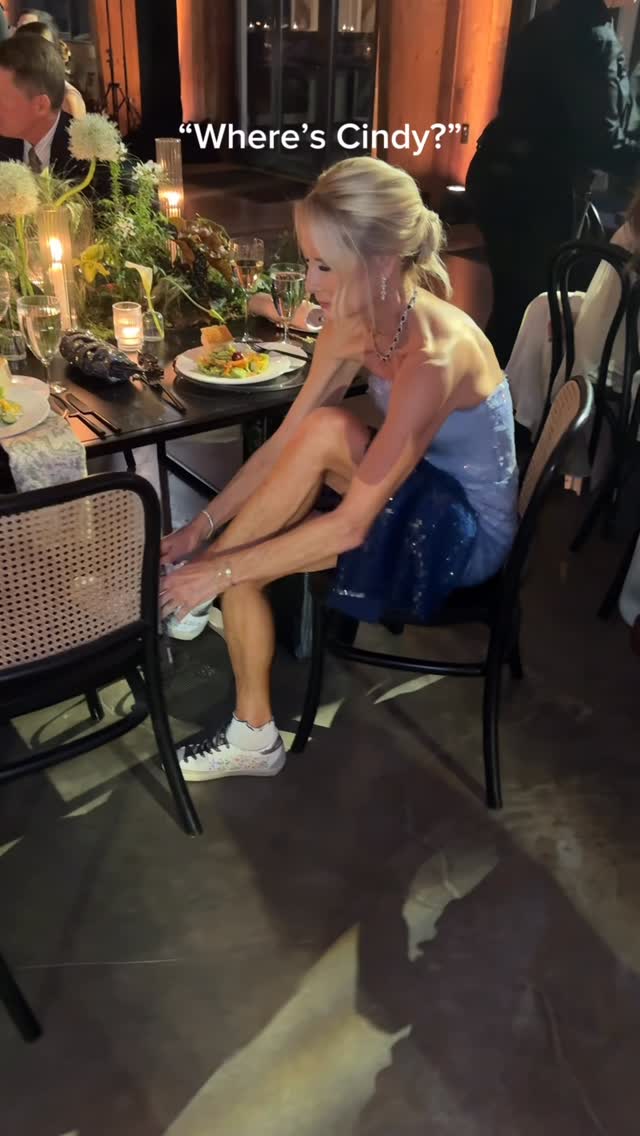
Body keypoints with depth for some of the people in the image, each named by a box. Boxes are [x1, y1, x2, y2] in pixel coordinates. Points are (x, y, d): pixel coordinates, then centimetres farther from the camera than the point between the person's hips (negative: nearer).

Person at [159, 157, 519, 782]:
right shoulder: (353, 323, -9)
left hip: (469, 530, -7)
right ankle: (254, 737, 3)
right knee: (239, 564, -13)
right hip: (415, 497, 8)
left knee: (326, 431, -30)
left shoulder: (434, 356, -35)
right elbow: (285, 442, -4)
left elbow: (350, 524, -34)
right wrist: (204, 524, -10)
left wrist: (219, 567, -28)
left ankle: (187, 584, -11)